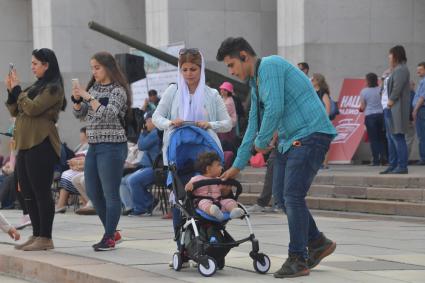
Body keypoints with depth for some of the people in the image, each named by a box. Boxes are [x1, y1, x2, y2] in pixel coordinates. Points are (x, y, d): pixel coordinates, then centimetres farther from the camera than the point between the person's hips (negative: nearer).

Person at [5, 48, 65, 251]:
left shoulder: (53, 88, -7)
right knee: (28, 193, 10)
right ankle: (36, 235, 16)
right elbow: (15, 111, 18)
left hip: (41, 145, -9)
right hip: (25, 144, 9)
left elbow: (32, 108, -17)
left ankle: (45, 238, -5)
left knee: (41, 192, -8)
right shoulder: (36, 87, 19)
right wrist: (11, 91, 5)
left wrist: (17, 89, -9)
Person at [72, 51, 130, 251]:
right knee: (92, 192, 11)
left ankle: (109, 237, 3)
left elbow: (109, 115, -20)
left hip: (112, 146, -8)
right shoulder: (93, 88, 13)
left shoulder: (118, 91, -8)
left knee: (110, 194, -4)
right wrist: (77, 99, -4)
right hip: (94, 145, 8)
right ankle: (111, 232, 23)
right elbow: (80, 114, 14)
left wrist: (89, 98, -20)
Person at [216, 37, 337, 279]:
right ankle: (317, 242, 22)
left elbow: (275, 109, -20)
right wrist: (237, 166, 25)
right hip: (290, 140, 10)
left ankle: (298, 259, -6)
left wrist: (261, 142, -6)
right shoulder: (255, 84, 20)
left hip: (311, 134, -10)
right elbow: (253, 126, 25)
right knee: (282, 194, 10)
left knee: (293, 195, -12)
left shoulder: (270, 66, -11)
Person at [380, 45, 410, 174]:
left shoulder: (401, 70, -12)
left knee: (397, 137, -10)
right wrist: (388, 104, 11)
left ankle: (402, 166, -9)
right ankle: (393, 165, 17)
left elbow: (397, 89, -21)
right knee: (391, 137, 13)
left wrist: (390, 102, -16)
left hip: (397, 109, -11)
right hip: (392, 109, 11)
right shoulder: (397, 70, 20)